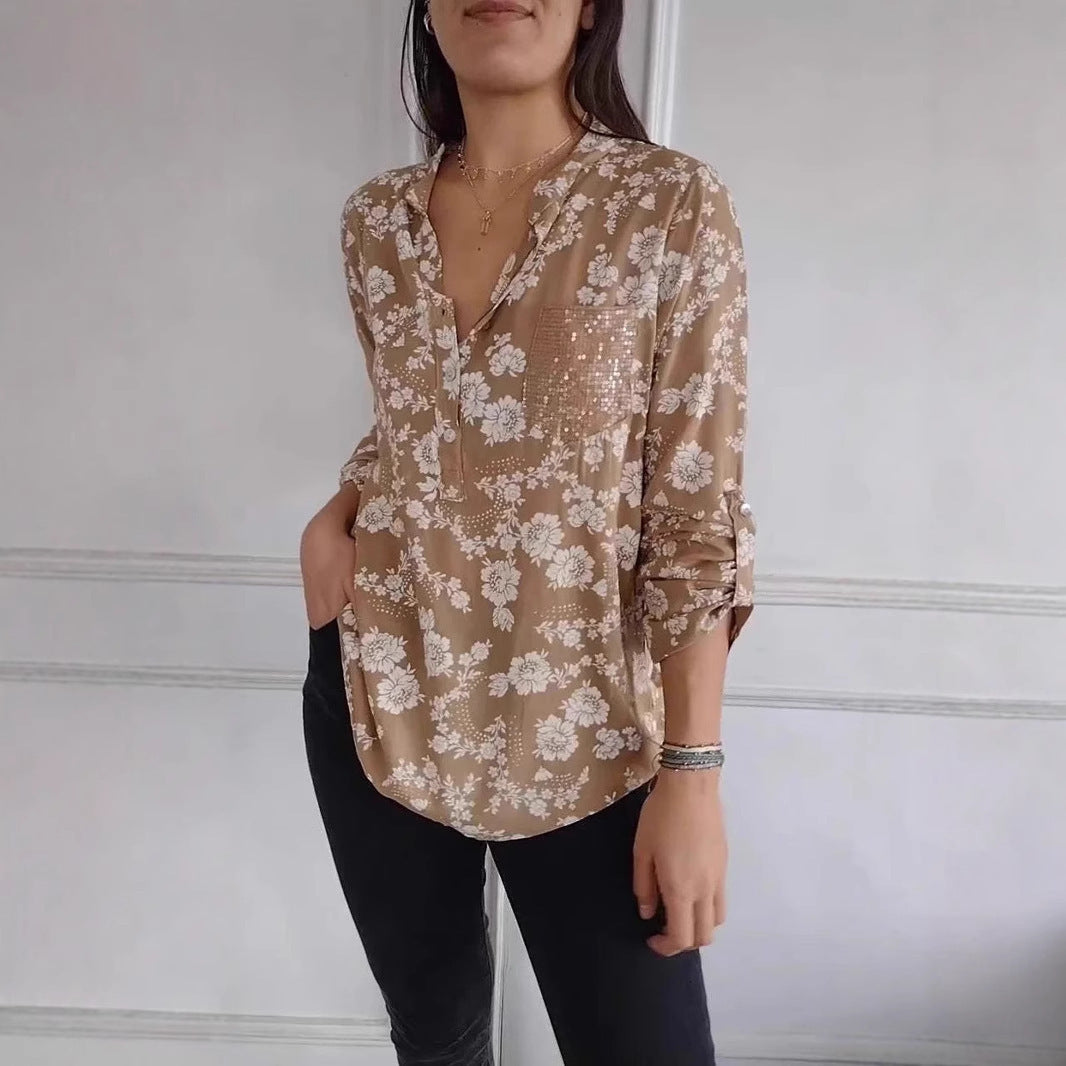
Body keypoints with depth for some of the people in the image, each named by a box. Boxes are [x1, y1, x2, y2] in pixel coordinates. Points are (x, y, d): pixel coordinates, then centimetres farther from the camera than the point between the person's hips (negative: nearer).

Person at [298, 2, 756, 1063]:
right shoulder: (376, 218, 3)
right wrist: (338, 512, -3)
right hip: (377, 698, 4)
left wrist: (692, 769, -13)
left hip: (578, 729, -3)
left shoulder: (674, 206, -9)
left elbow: (697, 511, -11)